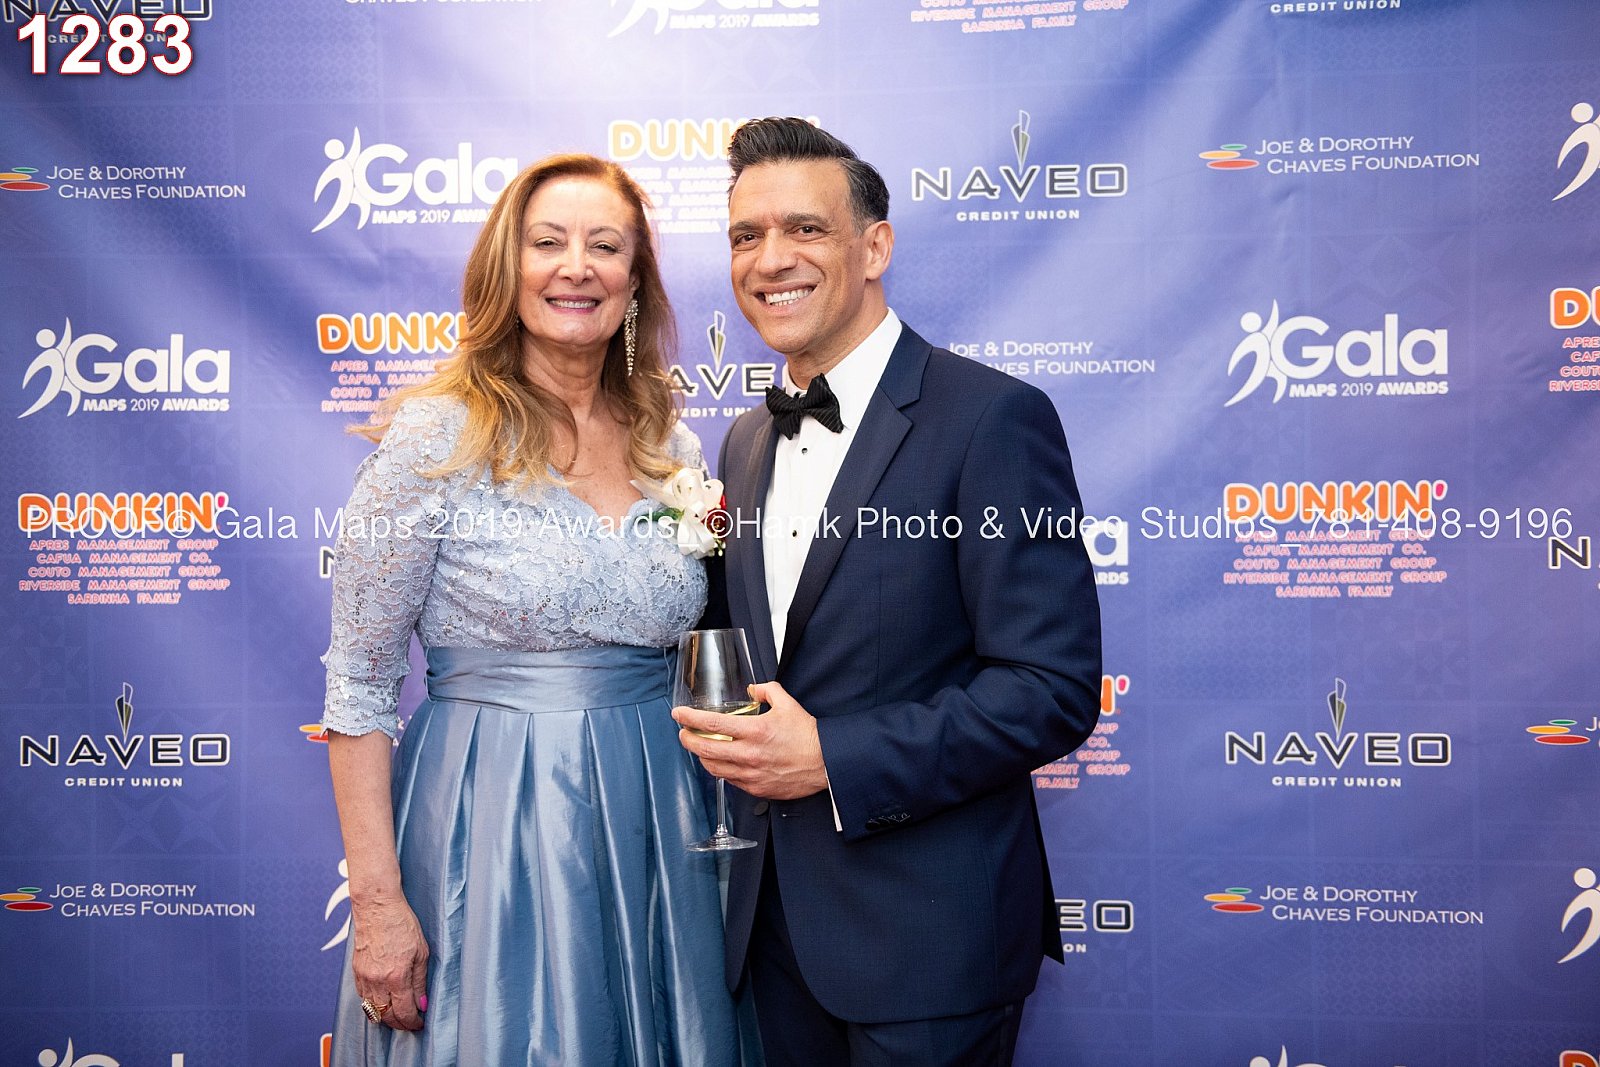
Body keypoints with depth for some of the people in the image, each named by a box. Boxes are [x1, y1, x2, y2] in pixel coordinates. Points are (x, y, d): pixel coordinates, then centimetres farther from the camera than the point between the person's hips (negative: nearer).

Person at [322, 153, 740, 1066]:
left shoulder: (674, 447, 5)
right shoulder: (435, 438, -9)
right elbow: (359, 690, -9)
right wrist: (378, 903, -12)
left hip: (657, 833, 5)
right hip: (492, 840, -4)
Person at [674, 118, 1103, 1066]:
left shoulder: (993, 418, -14)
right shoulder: (747, 442, 10)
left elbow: (1055, 688, -19)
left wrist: (833, 760, -21)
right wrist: (727, 734, -2)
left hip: (926, 931, -6)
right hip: (778, 914, 7)